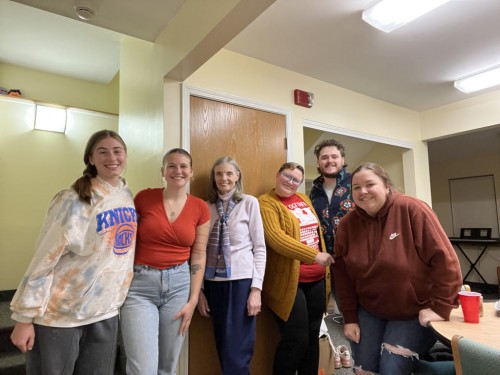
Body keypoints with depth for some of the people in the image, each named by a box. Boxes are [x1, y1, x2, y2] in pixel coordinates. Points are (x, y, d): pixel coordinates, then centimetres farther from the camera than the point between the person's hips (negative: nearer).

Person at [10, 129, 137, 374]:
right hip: (58, 315, -5)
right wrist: (24, 317, -11)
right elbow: (44, 260, -14)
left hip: (106, 314, 5)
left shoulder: (128, 198, 2)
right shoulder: (73, 201, -16)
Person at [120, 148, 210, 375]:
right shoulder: (144, 198, -3)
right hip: (139, 284, -2)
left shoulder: (200, 208, 1)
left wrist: (193, 299, -1)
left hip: (179, 284, 2)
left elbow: (198, 255, 2)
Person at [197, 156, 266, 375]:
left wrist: (256, 287, -8)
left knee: (236, 352, 0)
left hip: (242, 280, -3)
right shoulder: (207, 207, 6)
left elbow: (259, 247, -2)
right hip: (214, 282, 3)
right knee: (223, 350, 14)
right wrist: (199, 289, 6)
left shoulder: (250, 203, -2)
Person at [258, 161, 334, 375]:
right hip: (290, 281, -7)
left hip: (317, 279, 7)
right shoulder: (266, 202, -8)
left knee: (313, 336, 15)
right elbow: (275, 238, -20)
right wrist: (314, 255, -22)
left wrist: (326, 268, 19)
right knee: (296, 339, -2)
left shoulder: (304, 199, 14)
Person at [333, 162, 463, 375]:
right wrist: (349, 317, 0)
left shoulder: (412, 210, -18)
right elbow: (342, 274, 0)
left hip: (414, 313, -3)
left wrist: (440, 307, -17)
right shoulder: (347, 225, -6)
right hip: (368, 312, 4)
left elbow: (444, 259, -17)